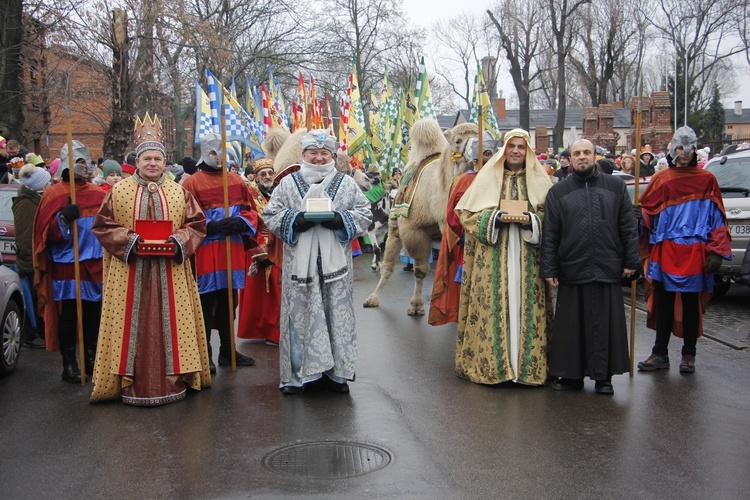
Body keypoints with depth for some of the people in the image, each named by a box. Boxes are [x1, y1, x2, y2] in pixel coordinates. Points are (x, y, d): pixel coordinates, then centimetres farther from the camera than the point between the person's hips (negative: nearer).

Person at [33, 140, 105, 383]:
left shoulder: (98, 194, 9)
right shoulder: (54, 195, -2)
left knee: (93, 313, 9)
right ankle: (69, 364, 9)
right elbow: (48, 233, -8)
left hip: (95, 265, 4)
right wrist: (64, 218, -24)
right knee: (68, 314, 0)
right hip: (66, 265, -4)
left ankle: (91, 358, 22)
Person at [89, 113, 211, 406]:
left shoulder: (179, 192, 8)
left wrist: (178, 241, -13)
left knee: (168, 322, 3)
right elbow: (103, 226, 1)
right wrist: (130, 241, -14)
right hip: (129, 271, -1)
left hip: (170, 271, 1)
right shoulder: (118, 191, 5)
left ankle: (171, 379, 11)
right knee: (133, 323, -1)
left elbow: (196, 225, 5)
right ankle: (132, 383, 6)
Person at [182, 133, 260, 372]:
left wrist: (241, 222, -10)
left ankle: (228, 351, 22)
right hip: (205, 250, -5)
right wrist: (212, 226, -20)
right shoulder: (192, 183, -1)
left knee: (228, 302, 12)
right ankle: (204, 354, 5)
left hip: (233, 248, 5)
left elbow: (249, 209, 12)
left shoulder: (237, 181, 13)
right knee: (206, 304, -2)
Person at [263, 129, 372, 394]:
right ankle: (296, 374, 11)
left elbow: (364, 213, 6)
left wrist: (340, 220, -13)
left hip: (335, 263, 1)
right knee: (299, 315, 1)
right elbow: (271, 215, 4)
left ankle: (336, 371, 16)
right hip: (299, 263, -1)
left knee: (336, 314, 5)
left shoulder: (347, 183, 9)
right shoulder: (288, 184, 7)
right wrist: (297, 220, -14)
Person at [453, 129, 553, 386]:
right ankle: (490, 362, 5)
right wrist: (496, 218, -12)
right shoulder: (487, 178, 8)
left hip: (527, 257, 1)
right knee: (493, 306, -3)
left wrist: (531, 220, -11)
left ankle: (526, 364, 5)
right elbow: (467, 213, 4)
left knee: (526, 306, -2)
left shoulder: (539, 180, 10)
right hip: (493, 257, -1)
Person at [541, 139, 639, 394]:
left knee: (605, 325, 4)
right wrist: (549, 269, -1)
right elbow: (550, 235, 4)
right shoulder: (558, 192, 8)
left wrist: (631, 261, 1)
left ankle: (604, 376, 16)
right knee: (571, 326, 5)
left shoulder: (616, 186, 9)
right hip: (572, 271, 0)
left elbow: (629, 227, 7)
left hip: (608, 270, 0)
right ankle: (571, 374, 17)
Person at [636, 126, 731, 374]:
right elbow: (646, 212, 7)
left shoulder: (707, 180, 3)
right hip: (665, 251, 1)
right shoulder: (661, 179, 6)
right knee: (663, 303, 7)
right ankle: (660, 354, 16)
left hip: (694, 253, -1)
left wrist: (716, 252, -5)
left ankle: (689, 355, 19)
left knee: (691, 304, 8)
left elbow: (716, 217, 1)